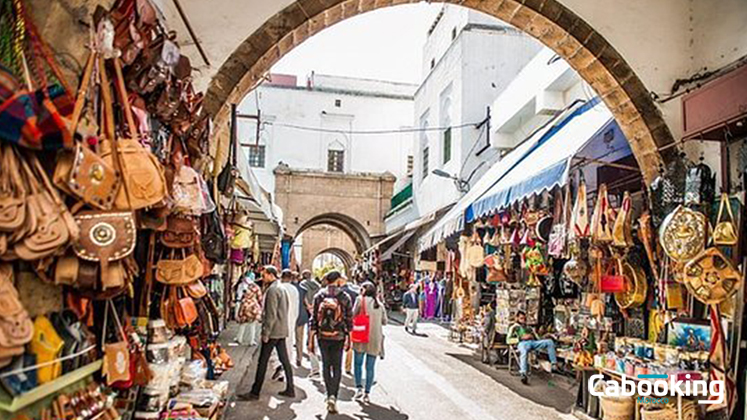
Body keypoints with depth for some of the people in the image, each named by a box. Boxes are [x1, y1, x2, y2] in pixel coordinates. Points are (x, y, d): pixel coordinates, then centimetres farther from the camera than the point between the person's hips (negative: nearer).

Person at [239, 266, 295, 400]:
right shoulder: (281, 288, 15)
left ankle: (255, 392, 5)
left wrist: (265, 333, -17)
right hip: (282, 331, 9)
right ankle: (290, 389, 17)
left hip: (273, 332, -9)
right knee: (284, 360, 12)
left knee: (263, 362, -2)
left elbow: (271, 314, -20)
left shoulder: (272, 290, -15)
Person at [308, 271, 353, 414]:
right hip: (338, 337, -1)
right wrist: (348, 339, 8)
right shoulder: (344, 297, -5)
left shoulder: (319, 296, -2)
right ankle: (333, 396, -7)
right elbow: (349, 320, -2)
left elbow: (313, 319, -2)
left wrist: (311, 340, 3)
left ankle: (329, 395, 15)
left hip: (322, 336, 1)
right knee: (337, 367, 8)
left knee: (326, 366, 15)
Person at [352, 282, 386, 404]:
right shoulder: (379, 304, 10)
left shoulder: (361, 300, -1)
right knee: (370, 367, 7)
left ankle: (359, 388, 4)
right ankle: (367, 393, 7)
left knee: (358, 363, 14)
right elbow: (384, 321, 13)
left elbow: (353, 315, -5)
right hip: (375, 338, 3)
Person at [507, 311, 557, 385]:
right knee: (524, 352, -40)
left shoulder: (529, 328, 39)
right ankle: (523, 375, -57)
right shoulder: (513, 327, 24)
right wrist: (522, 338, -2)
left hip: (533, 342, 5)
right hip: (522, 343, -5)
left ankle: (554, 365, -23)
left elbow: (538, 338, 28)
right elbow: (508, 340, 7)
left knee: (549, 341, -19)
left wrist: (532, 336, 4)